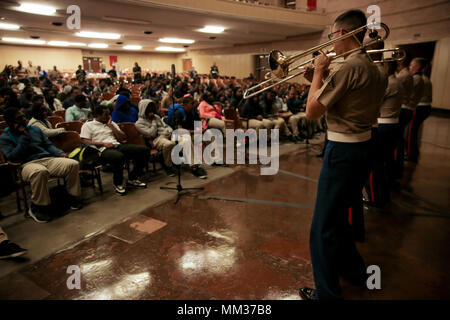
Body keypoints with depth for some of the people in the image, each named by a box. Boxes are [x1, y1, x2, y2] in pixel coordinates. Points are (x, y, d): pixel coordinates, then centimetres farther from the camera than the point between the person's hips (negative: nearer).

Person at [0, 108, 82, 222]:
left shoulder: (35, 129, 23)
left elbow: (48, 145, 25)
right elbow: (12, 157, -6)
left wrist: (60, 153, 4)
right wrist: (24, 137, -7)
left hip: (48, 159, 5)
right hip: (28, 164, -5)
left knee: (73, 164, -23)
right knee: (40, 171, -42)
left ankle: (73, 197, -8)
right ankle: (37, 208, -23)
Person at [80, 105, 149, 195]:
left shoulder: (111, 123, 28)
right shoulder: (87, 125, 13)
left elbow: (123, 138, 18)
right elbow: (85, 141, -1)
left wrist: (110, 125, 10)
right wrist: (103, 143, -12)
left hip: (118, 146, 6)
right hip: (103, 150, -6)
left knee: (144, 150, -14)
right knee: (119, 157, -42)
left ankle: (132, 179, -1)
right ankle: (118, 184, -16)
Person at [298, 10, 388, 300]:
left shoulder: (350, 67, -19)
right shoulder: (374, 69, 11)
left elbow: (312, 112, -18)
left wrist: (318, 72, -7)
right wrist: (322, 80, 10)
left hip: (344, 151, -10)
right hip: (364, 147, 10)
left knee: (325, 227, 1)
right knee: (339, 214, 25)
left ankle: (327, 293, 16)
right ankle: (354, 269, 44)